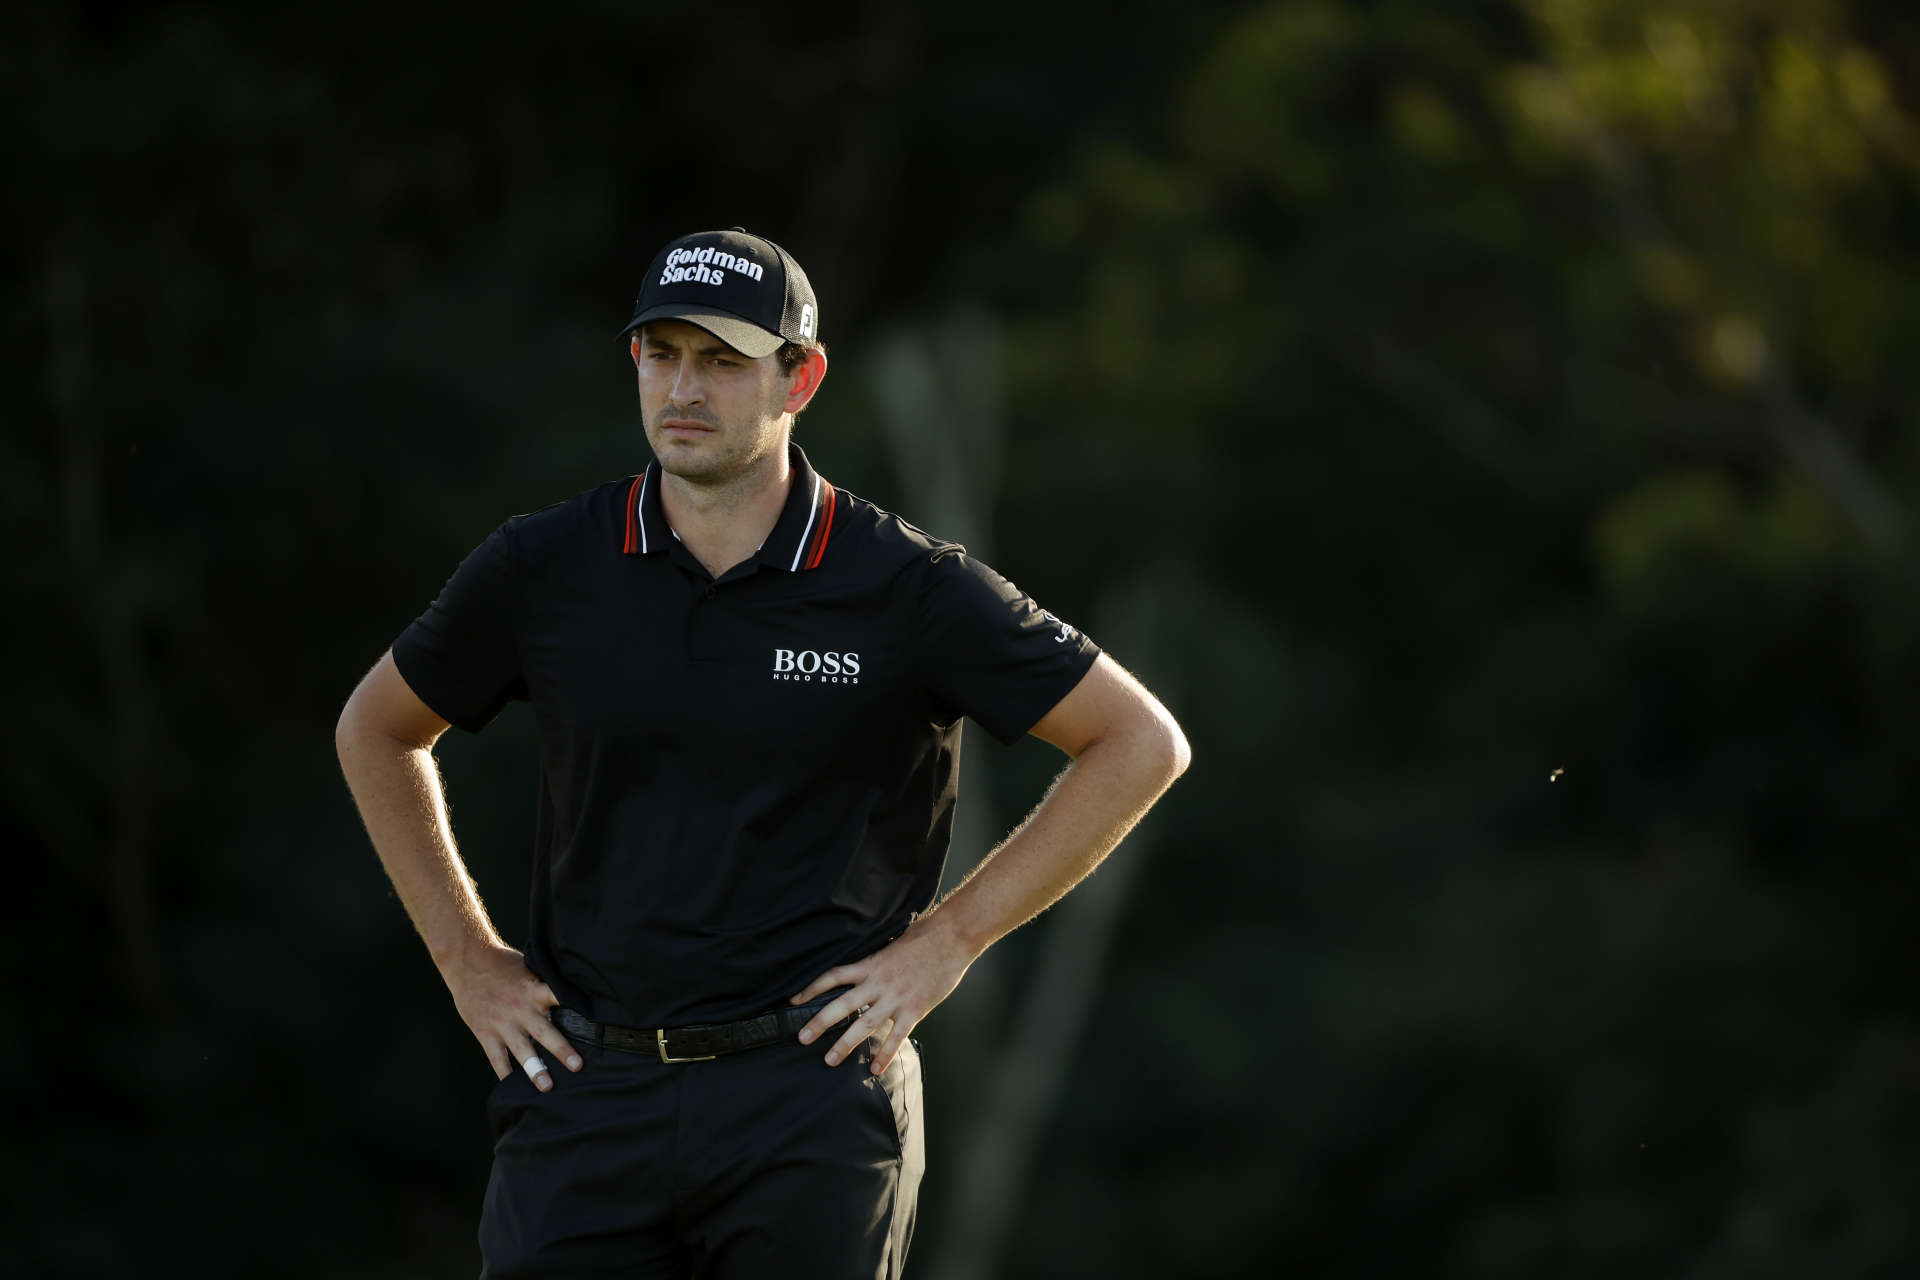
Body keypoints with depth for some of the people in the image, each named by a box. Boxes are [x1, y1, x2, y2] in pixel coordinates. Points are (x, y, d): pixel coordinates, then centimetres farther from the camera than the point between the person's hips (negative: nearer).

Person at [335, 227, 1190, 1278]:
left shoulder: (905, 588, -3)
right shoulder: (543, 569, 3)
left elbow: (1142, 744, 3)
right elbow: (376, 731, 20)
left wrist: (947, 939, 0)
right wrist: (468, 959, 13)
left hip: (812, 1103, -2)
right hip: (589, 1091, 2)